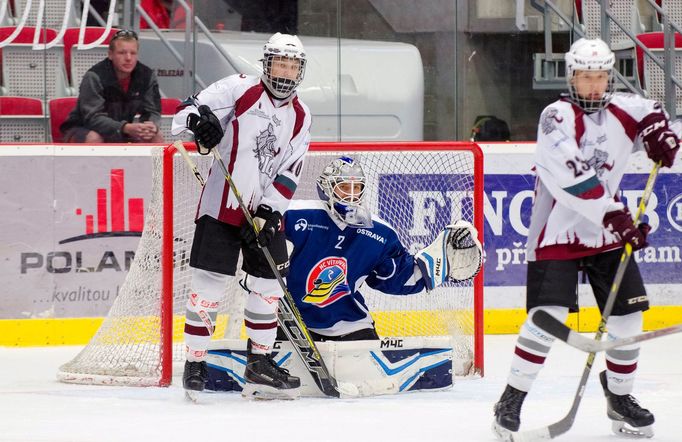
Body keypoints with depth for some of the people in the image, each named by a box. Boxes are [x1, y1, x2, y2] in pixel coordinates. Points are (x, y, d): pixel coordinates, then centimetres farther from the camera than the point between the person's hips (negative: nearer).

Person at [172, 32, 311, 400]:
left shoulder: (300, 118, 8)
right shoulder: (240, 90, -5)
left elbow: (288, 175, 4)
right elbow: (187, 112, -10)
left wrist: (268, 214, -8)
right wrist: (198, 120, -33)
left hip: (265, 210, 5)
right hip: (222, 204, -5)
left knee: (268, 285, 7)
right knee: (209, 284, -6)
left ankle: (259, 363, 19)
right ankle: (194, 363, 1)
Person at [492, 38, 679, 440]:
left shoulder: (621, 110, 3)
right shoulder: (557, 117, -15)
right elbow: (573, 179, -27)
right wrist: (616, 216, -33)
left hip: (608, 232, 6)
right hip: (558, 233, -6)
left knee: (628, 312, 3)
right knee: (548, 316, -16)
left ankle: (619, 396, 21)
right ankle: (512, 400, -8)